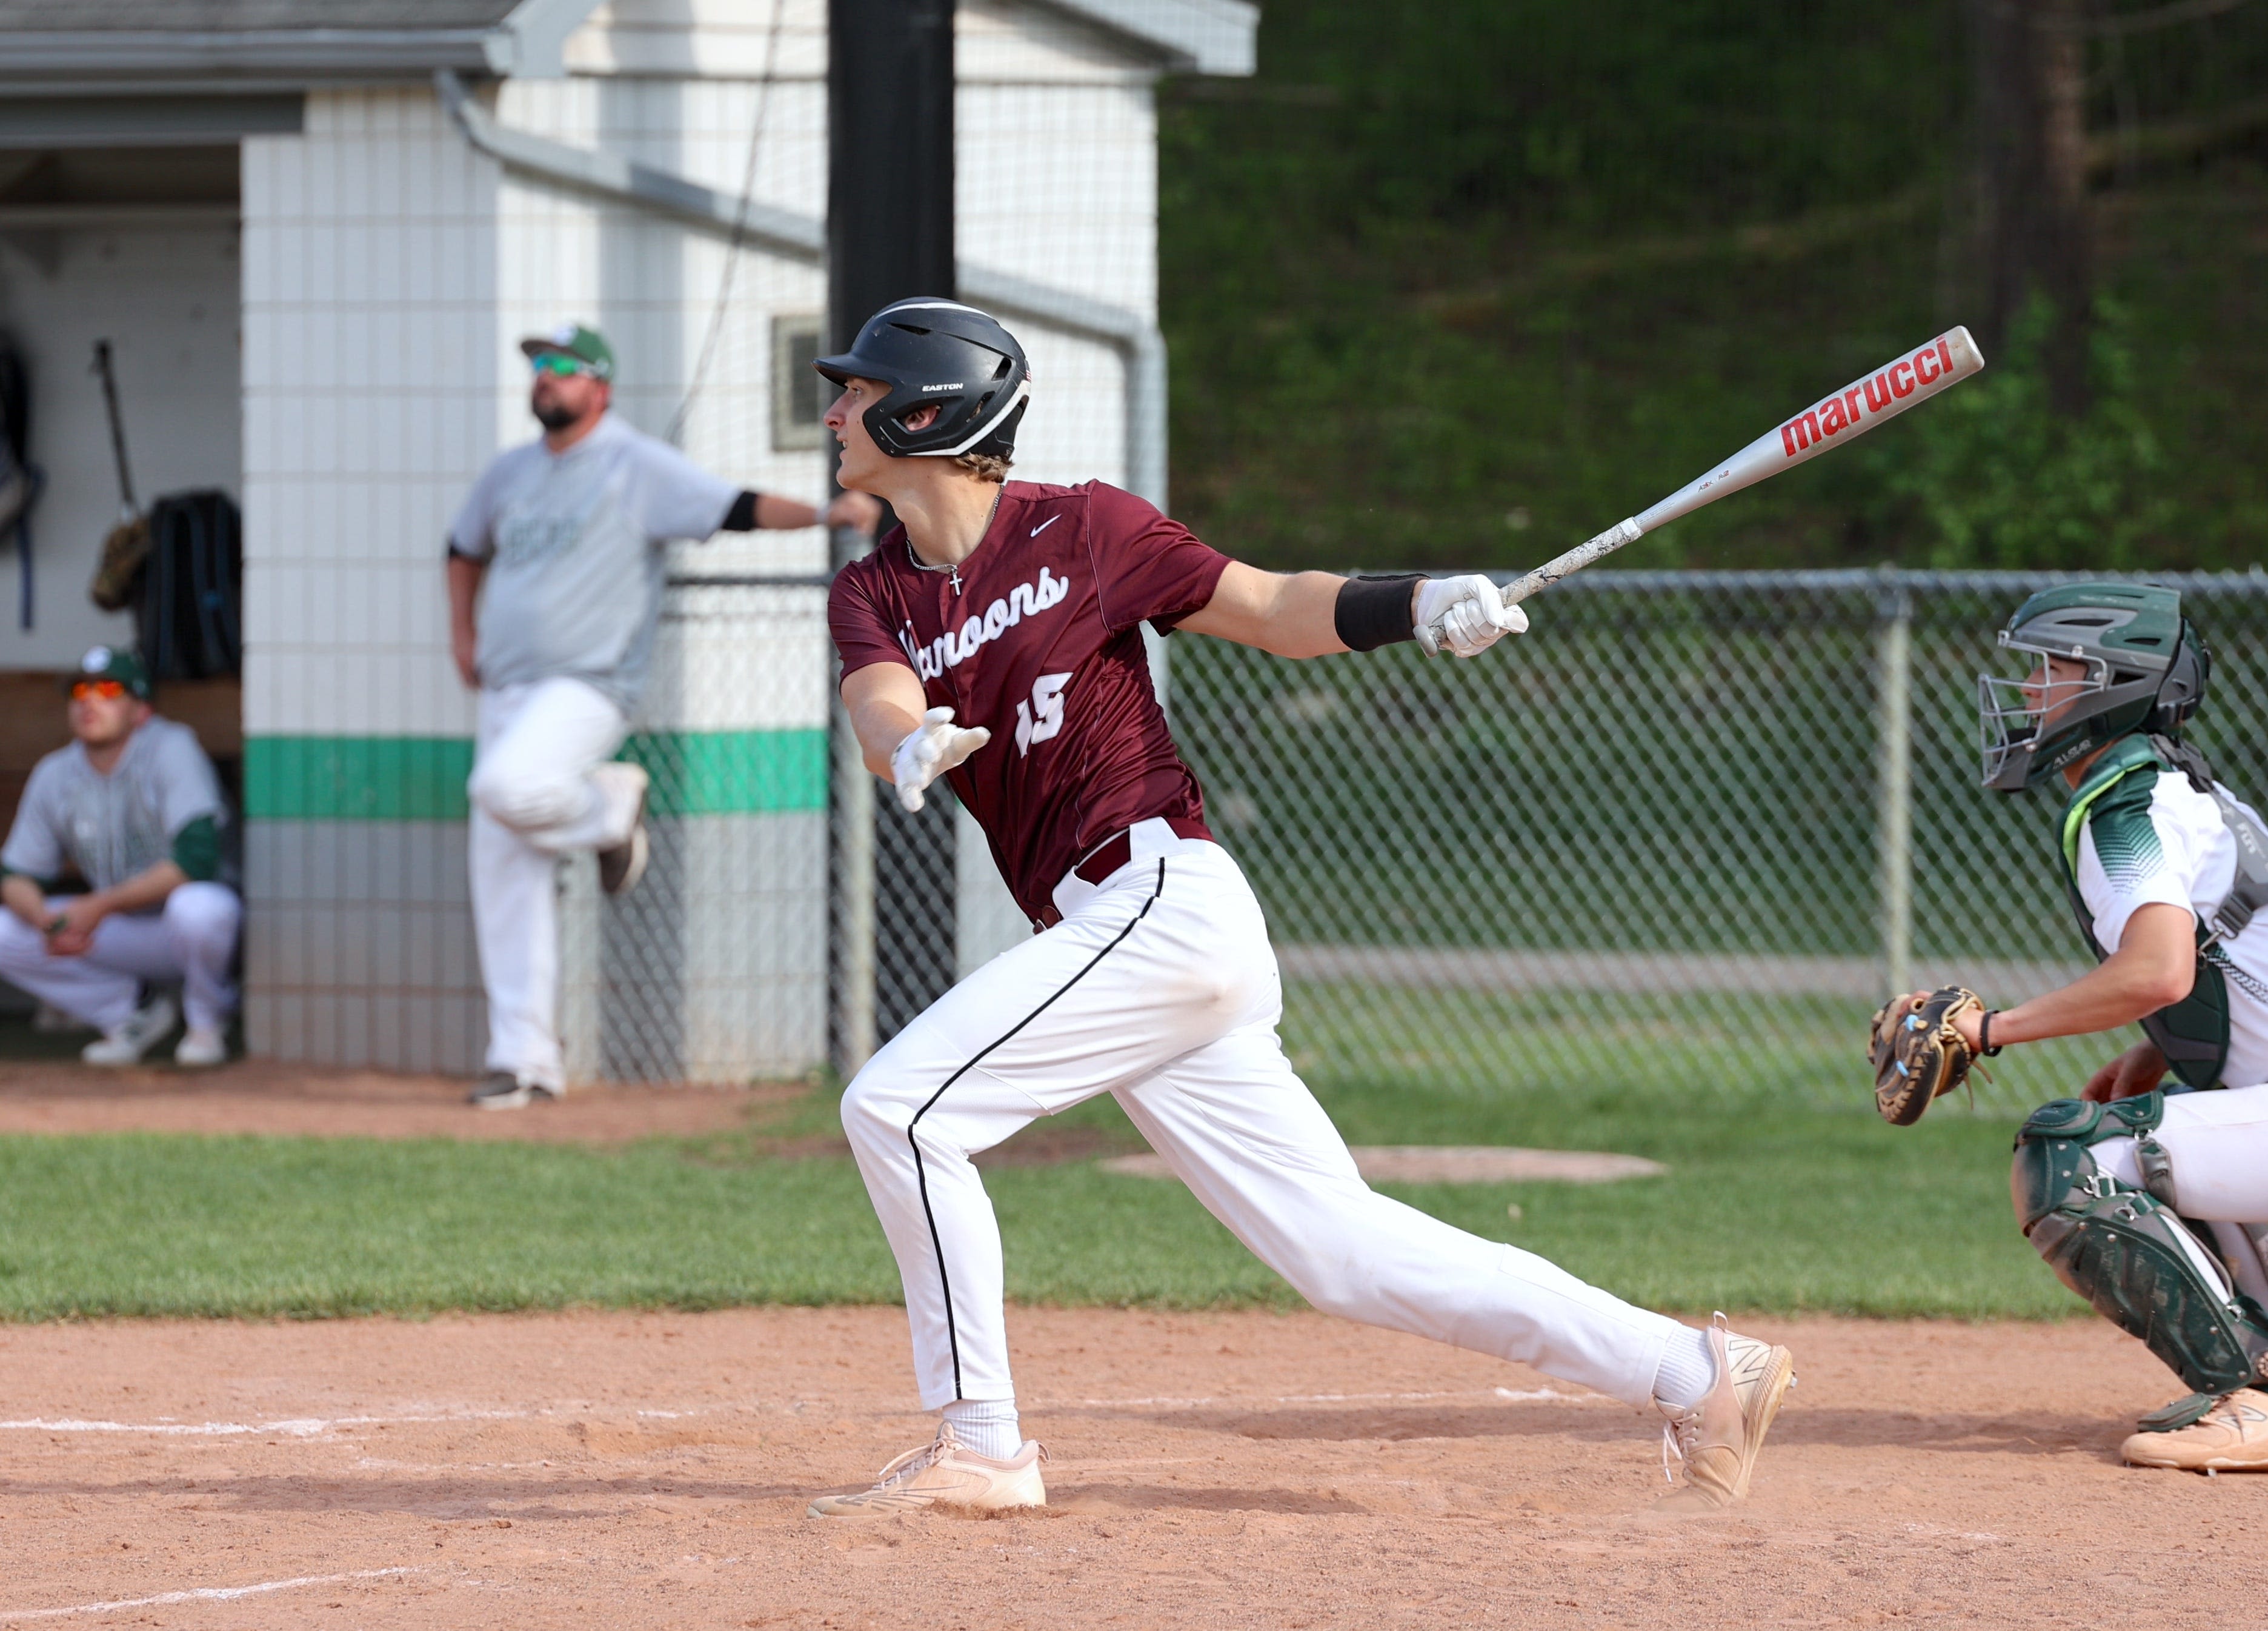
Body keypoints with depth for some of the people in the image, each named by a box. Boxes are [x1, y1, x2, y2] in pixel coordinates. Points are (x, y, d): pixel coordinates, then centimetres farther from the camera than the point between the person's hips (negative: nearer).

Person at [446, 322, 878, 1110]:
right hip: (508, 689, 6)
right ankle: (525, 1059, 5)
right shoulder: (509, 474, 15)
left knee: (508, 786, -34)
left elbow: (736, 508, -13)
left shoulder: (638, 468, -4)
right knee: (504, 876, 1)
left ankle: (609, 807, -1)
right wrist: (462, 635, 20)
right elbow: (466, 549, 32)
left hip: (587, 684, -6)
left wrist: (827, 514, -27)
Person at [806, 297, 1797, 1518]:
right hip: (1102, 937, 7)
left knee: (898, 1104, -14)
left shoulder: (1079, 530, -1)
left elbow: (1277, 610, 3)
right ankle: (1693, 1373, 8)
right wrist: (908, 745, -31)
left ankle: (978, 1443, -7)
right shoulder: (874, 594, 13)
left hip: (1162, 899, -7)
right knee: (1342, 1253, 4)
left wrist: (1419, 606, -15)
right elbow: (883, 707, -7)